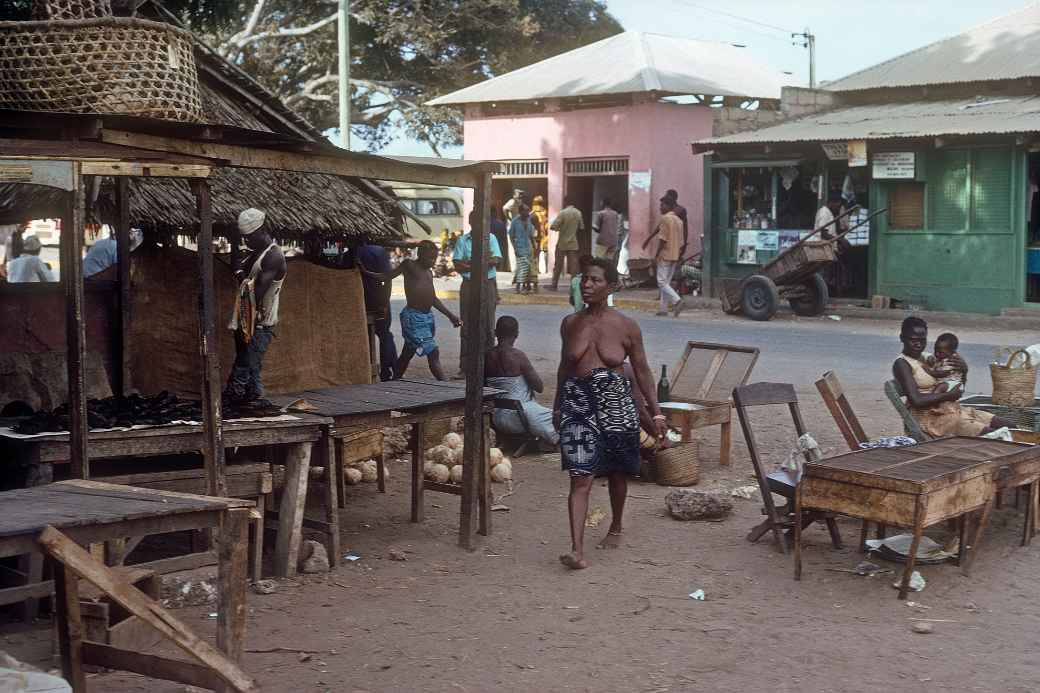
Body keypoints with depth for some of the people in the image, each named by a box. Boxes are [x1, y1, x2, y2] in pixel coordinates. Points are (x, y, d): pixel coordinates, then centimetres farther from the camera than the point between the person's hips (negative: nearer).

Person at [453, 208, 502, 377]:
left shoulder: (490, 238, 7)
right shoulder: (463, 240, 7)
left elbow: (496, 260, -6)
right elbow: (457, 265, -2)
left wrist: (469, 263, -15)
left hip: (488, 284, 0)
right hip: (469, 285, 0)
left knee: (487, 325, 1)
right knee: (467, 327, 0)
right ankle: (464, 368, 2)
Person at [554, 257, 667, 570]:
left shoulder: (626, 327, -4)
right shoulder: (570, 323, 3)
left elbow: (642, 371, 3)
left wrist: (656, 412, 1)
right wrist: (557, 407, 21)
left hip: (616, 406, 0)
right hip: (578, 406, 0)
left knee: (617, 474, 16)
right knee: (580, 479, -10)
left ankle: (615, 528, 41)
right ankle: (577, 550, -14)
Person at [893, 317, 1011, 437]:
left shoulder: (926, 358, 17)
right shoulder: (902, 364, -7)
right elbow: (916, 400, -20)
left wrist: (964, 369, -1)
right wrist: (949, 395, -13)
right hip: (931, 417, -9)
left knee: (1007, 426, -5)